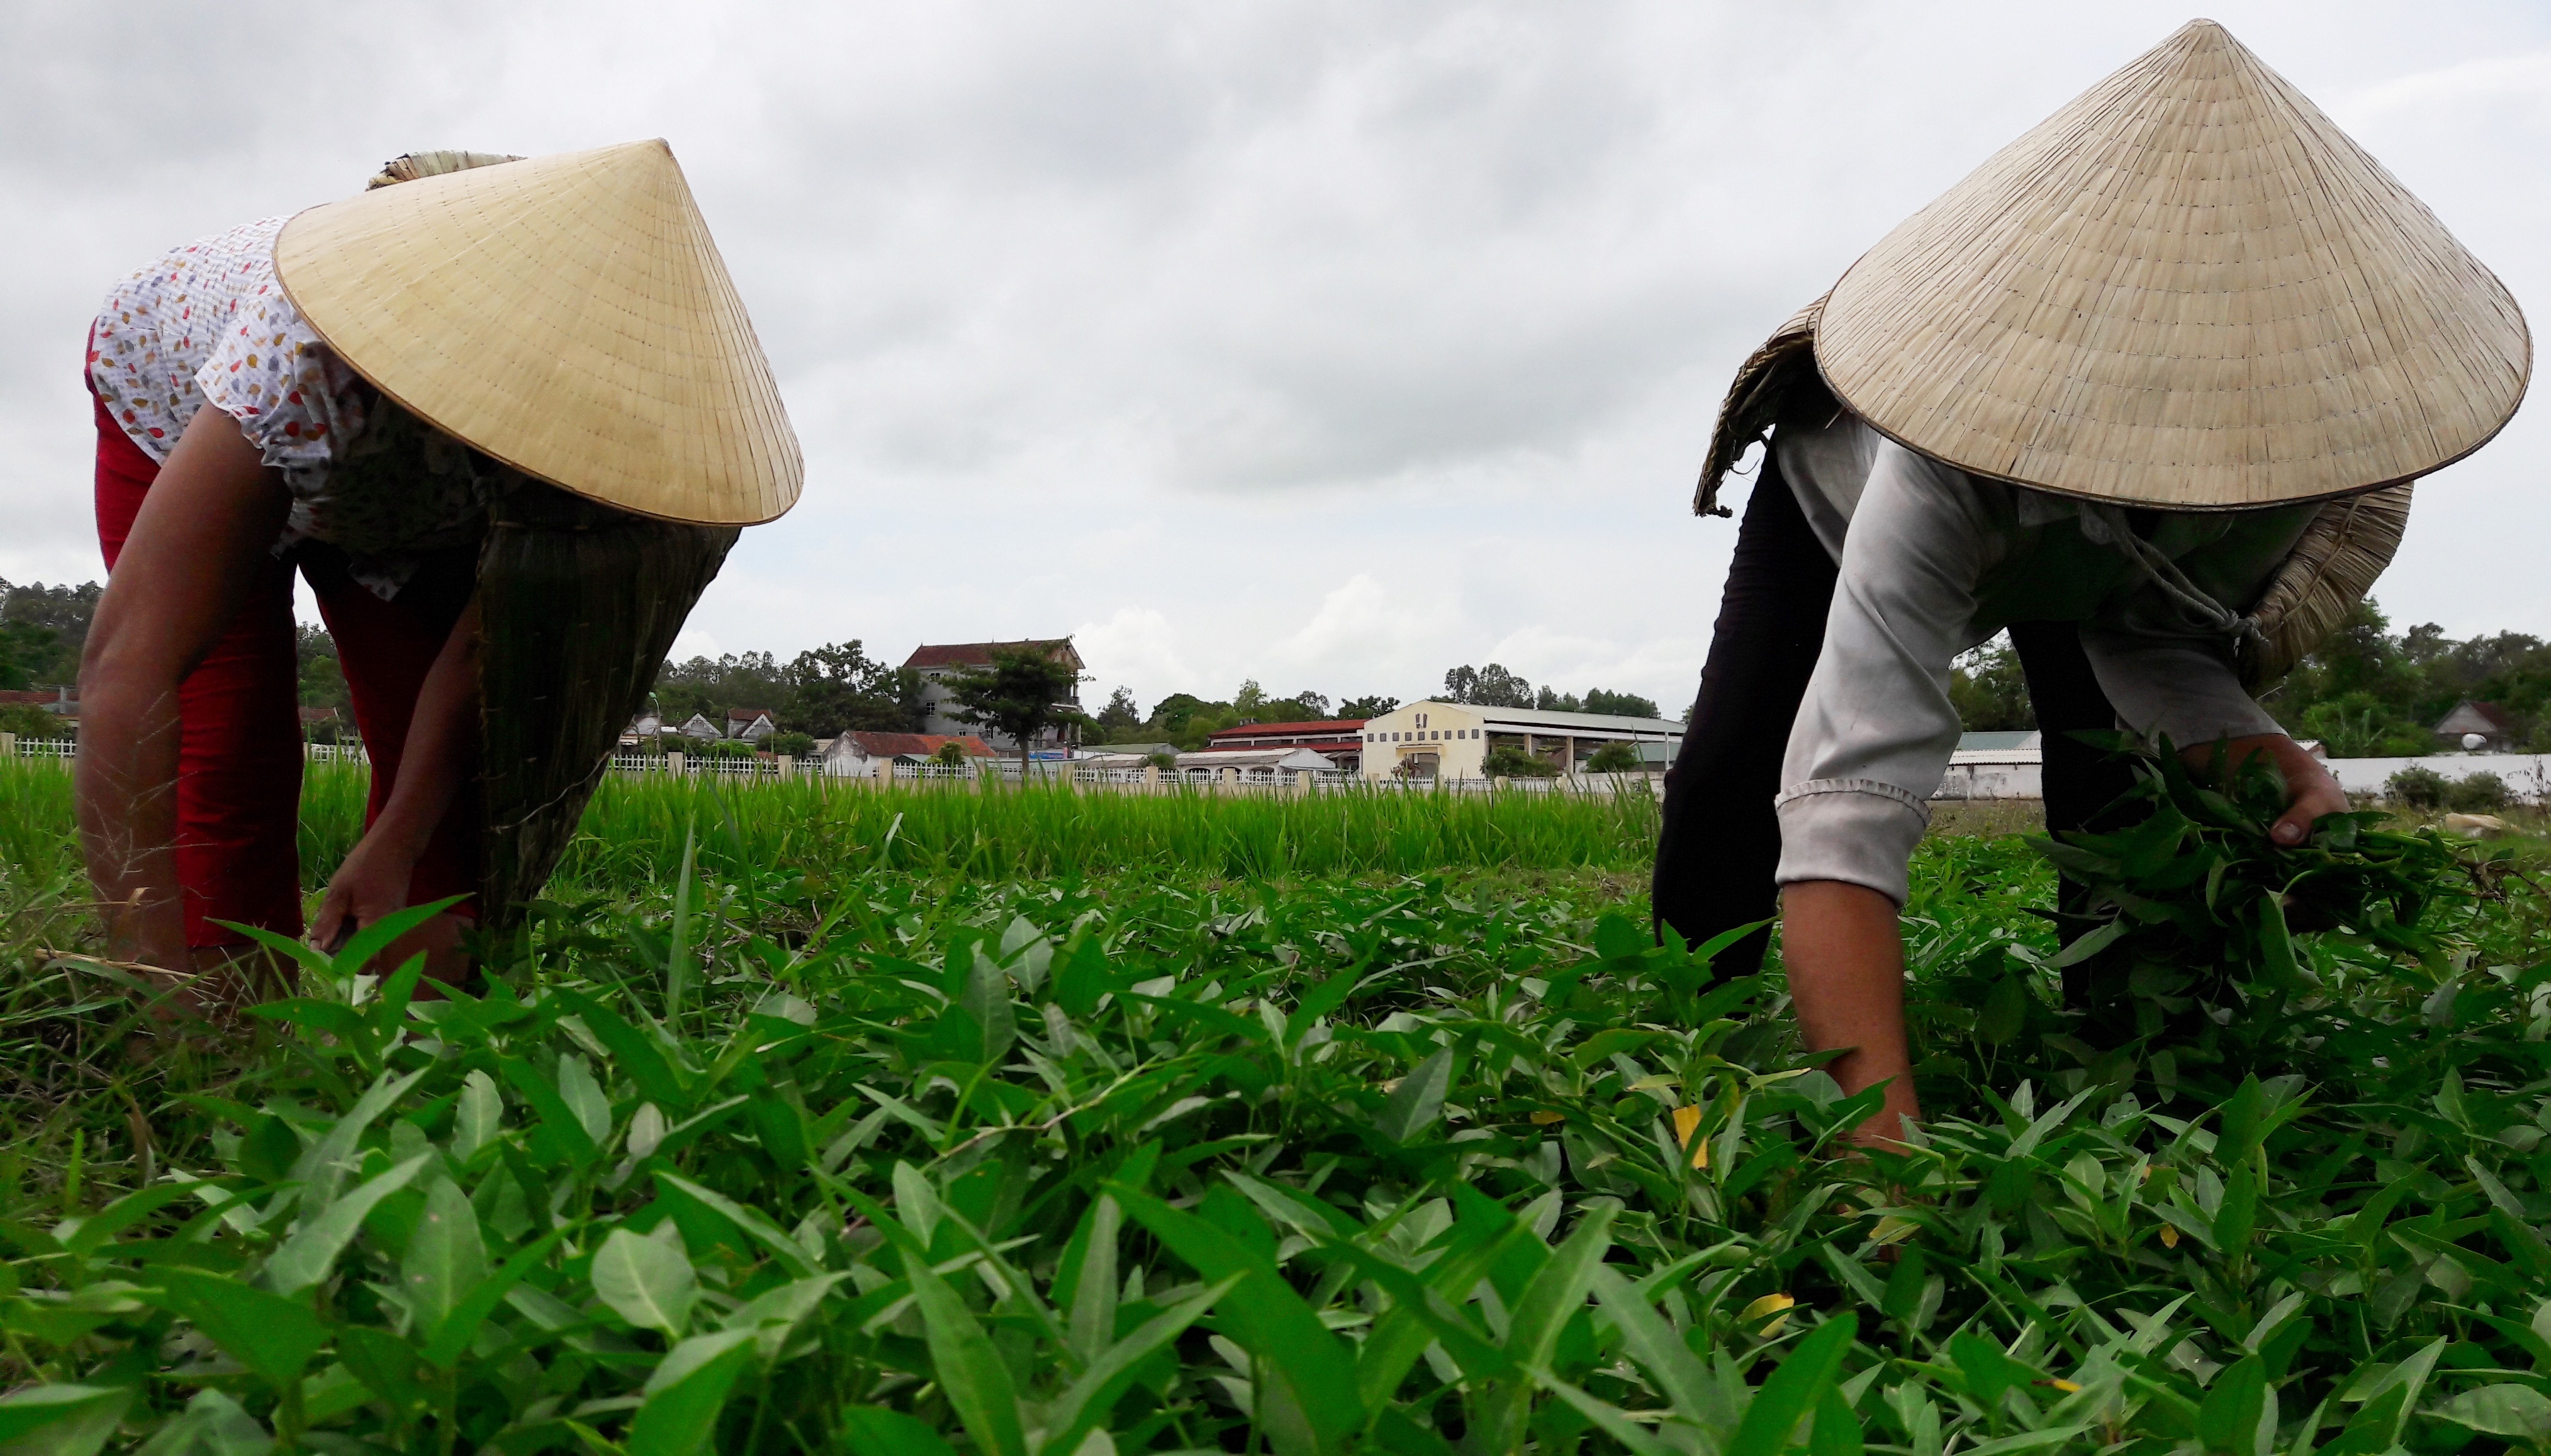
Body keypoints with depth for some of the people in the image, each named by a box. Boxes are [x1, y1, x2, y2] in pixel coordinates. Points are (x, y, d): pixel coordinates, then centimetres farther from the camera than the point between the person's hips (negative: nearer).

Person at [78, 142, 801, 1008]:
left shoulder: (594, 404, -33)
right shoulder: (314, 351, -47)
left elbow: (477, 647, -23)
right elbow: (129, 662, -50)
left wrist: (394, 848, -31)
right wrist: (158, 988, -54)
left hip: (409, 473, 3)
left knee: (449, 759, -9)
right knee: (231, 766, -16)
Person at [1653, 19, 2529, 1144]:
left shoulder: (2311, 421, -34)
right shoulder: (1950, 466, -50)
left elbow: (2155, 638, -22)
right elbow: (1848, 797, -59)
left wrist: (2261, 754, -45)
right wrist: (1881, 1117, -67)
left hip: (2099, 564, 3)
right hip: (1841, 493, -3)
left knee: (2120, 776, -18)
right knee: (1734, 760, -18)